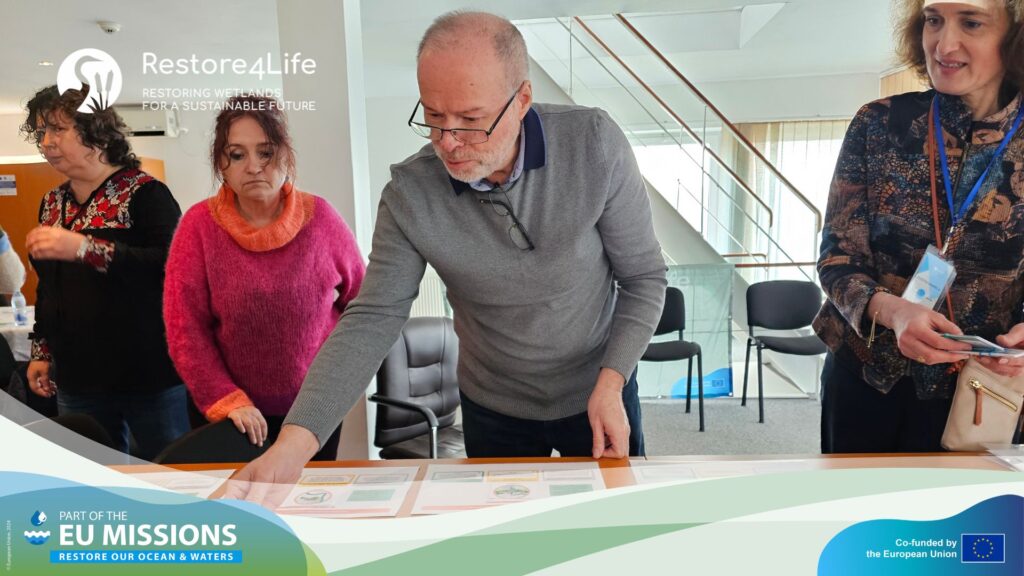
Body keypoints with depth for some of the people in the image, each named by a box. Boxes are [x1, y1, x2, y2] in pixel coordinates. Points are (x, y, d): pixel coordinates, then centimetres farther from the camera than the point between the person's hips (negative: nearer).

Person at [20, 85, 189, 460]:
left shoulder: (143, 193, -8)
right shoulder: (52, 203, 13)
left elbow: (173, 266, -22)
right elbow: (48, 287, 21)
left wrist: (84, 248, -27)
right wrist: (41, 352, 19)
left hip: (148, 378, -6)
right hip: (77, 380, 6)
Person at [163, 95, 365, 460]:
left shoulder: (319, 217, -6)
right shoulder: (199, 225, -9)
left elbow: (360, 299, 6)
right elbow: (184, 329, -10)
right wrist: (226, 400, -17)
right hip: (236, 415, -1)